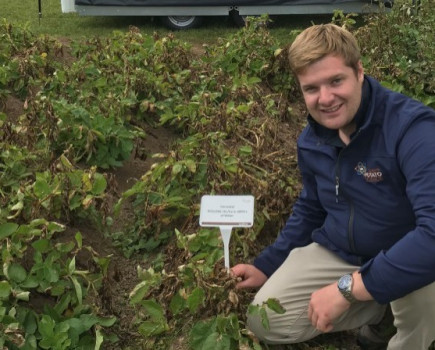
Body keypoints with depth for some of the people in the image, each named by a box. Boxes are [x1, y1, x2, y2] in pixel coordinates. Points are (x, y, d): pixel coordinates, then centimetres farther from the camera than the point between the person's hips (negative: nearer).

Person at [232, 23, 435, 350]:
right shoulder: (311, 140, -4)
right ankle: (379, 309, 13)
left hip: (407, 261, -6)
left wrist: (348, 287, -39)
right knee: (265, 322, -2)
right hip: (337, 253, 6)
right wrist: (266, 266, 12)